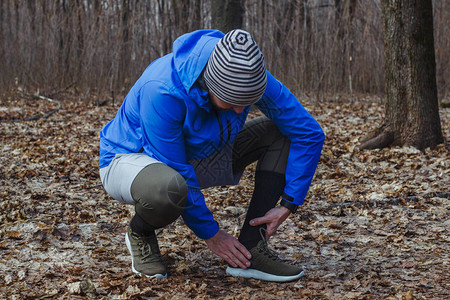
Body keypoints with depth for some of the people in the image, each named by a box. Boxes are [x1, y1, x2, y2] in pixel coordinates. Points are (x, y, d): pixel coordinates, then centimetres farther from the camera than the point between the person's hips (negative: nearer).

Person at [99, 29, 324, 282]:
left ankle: (251, 249, -11)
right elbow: (176, 173, -29)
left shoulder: (249, 78, -20)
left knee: (282, 132, -9)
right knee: (168, 187, -44)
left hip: (197, 160, 6)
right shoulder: (161, 91, -36)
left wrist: (288, 205, -15)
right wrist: (211, 234, -20)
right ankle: (140, 233, -6)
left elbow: (310, 133, -12)